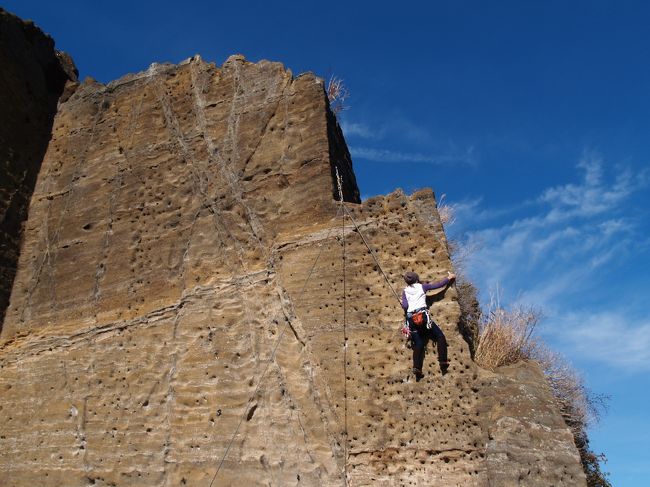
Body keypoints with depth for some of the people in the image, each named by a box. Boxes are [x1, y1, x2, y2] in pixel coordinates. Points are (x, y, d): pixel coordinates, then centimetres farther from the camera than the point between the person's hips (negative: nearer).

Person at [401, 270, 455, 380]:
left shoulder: (405, 291, 14)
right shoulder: (422, 287, 12)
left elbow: (404, 306, 0)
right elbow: (439, 285, 15)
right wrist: (449, 278, 28)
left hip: (411, 319, 3)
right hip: (423, 316, -3)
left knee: (418, 344, 6)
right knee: (440, 336, 6)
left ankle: (417, 368, -8)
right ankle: (443, 363, -2)